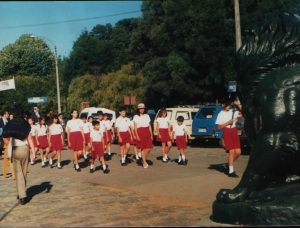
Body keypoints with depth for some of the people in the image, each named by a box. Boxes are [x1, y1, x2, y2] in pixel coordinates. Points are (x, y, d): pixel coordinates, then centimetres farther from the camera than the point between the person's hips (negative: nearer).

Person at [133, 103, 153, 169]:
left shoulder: (147, 116, 14)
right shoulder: (136, 117, 3)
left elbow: (149, 126, 14)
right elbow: (135, 127, -2)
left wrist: (151, 135, 8)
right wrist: (137, 135, -11)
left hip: (147, 133, 3)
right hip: (140, 132, -3)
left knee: (149, 148, -5)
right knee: (143, 148, -1)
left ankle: (144, 159, 18)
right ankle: (144, 162, 8)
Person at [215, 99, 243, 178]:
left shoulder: (234, 112, 11)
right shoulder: (221, 114, 0)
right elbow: (219, 127, -5)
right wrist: (228, 123, -12)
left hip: (234, 132, 5)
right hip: (226, 132, -5)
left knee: (238, 152, 0)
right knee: (231, 151, -10)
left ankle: (230, 163, 25)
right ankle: (231, 171, -2)